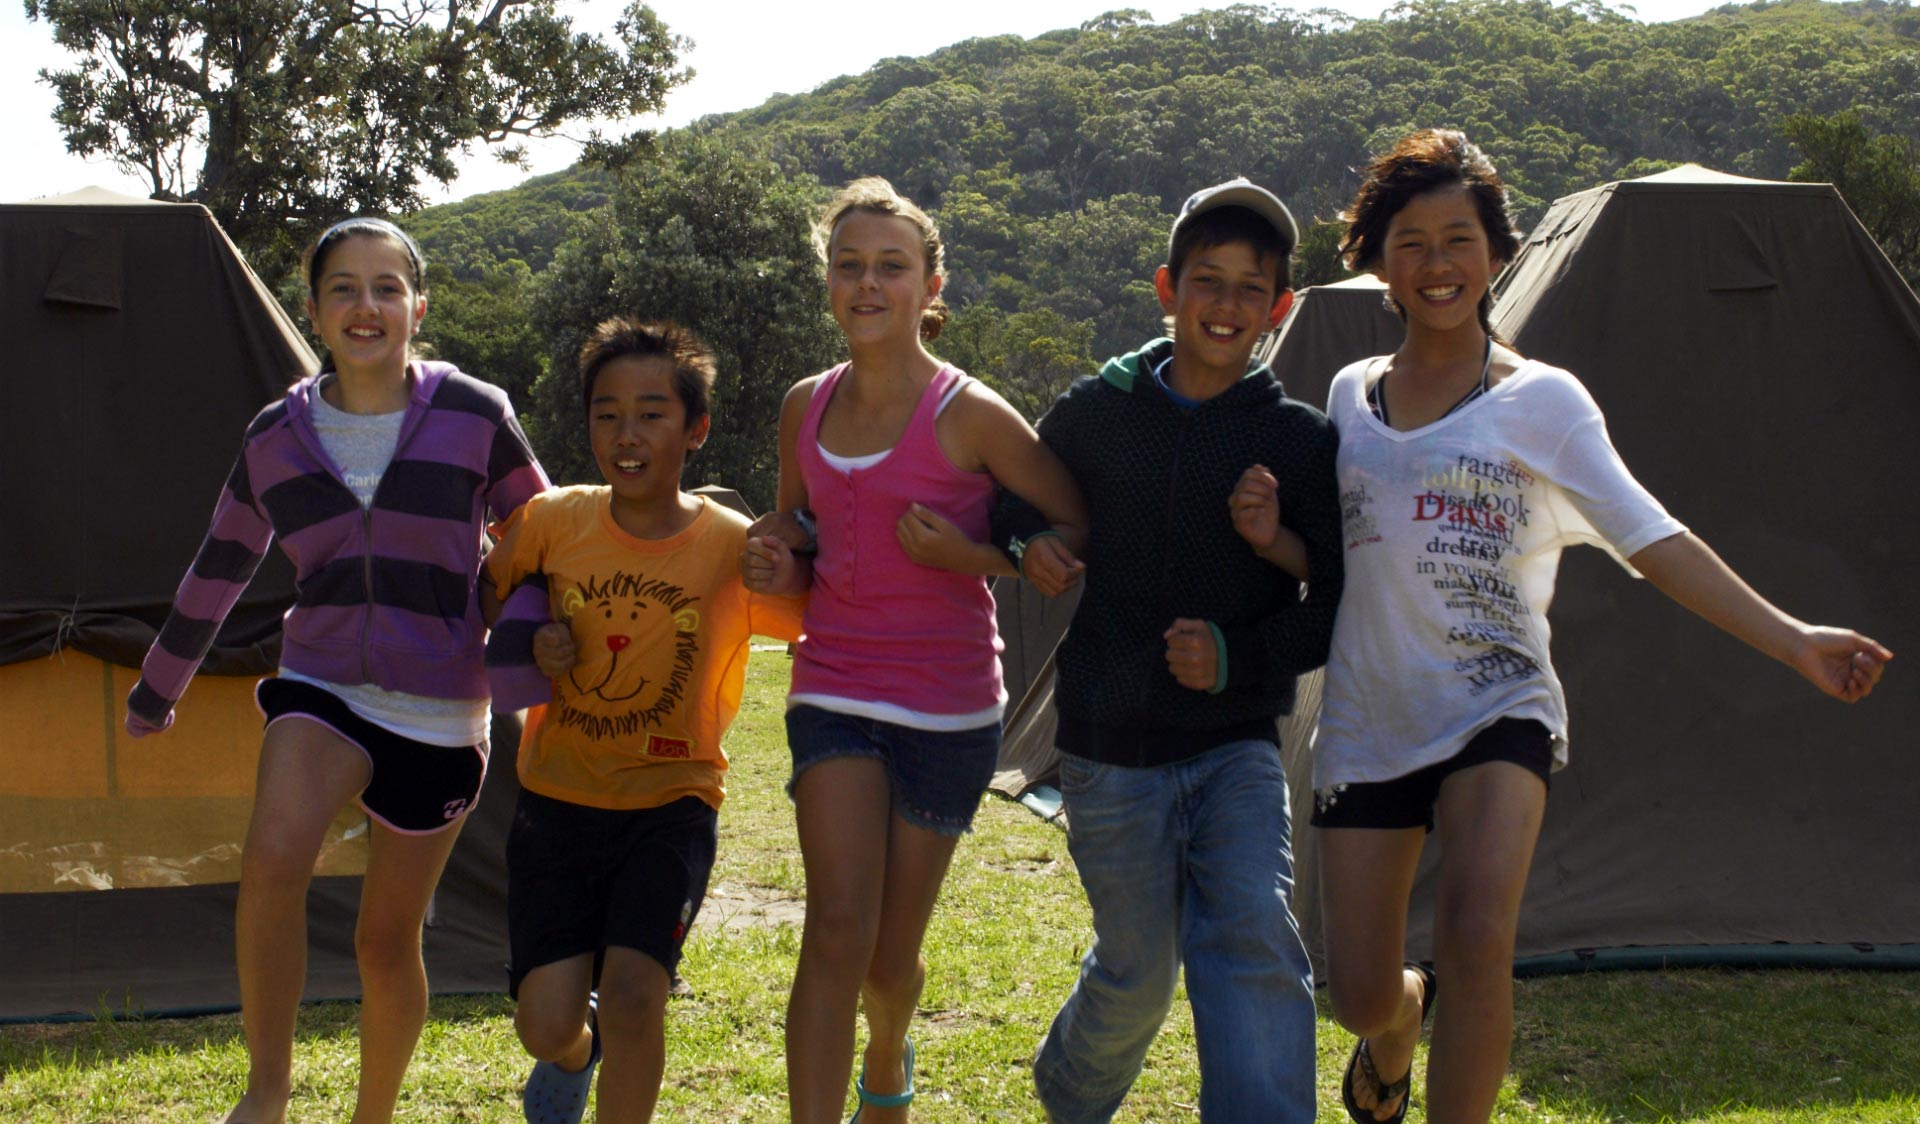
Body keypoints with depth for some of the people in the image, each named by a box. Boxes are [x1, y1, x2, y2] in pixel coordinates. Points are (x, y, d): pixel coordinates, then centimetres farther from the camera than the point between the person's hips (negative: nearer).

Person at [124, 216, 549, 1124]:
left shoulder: (475, 418, -5)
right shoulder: (279, 436, 3)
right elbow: (218, 571, 16)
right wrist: (156, 690, 25)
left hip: (438, 708, -1)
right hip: (322, 684, 1)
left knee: (388, 938, 6)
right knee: (273, 856, -28)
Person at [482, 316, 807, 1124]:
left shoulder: (737, 550, -12)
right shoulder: (550, 522, -6)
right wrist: (527, 643, -9)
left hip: (669, 806, -2)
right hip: (556, 800, 2)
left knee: (631, 993, -23)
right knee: (547, 1022, -6)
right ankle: (574, 1054, 32)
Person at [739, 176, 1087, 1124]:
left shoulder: (969, 415, -11)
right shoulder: (805, 407, 4)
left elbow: (1077, 531, -6)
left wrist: (969, 554, -20)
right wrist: (777, 560, -2)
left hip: (948, 706, -2)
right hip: (834, 692, 3)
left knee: (891, 955, 11)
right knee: (837, 930, -16)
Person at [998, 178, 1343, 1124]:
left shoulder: (1299, 439, -2)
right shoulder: (1094, 414, 0)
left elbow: (1337, 609, -1)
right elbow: (1004, 523, 12)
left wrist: (1240, 658, -16)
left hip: (1237, 748, 0)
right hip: (1110, 749, 0)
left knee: (1254, 938, -20)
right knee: (1135, 970, 7)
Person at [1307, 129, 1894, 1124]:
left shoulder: (1539, 400, -1)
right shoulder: (1350, 397, 11)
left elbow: (1651, 538, -8)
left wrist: (1790, 639, -19)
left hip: (1497, 708, -3)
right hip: (1367, 723, 3)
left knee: (1475, 940, -28)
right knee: (1360, 994, 3)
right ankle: (1394, 1035, 41)